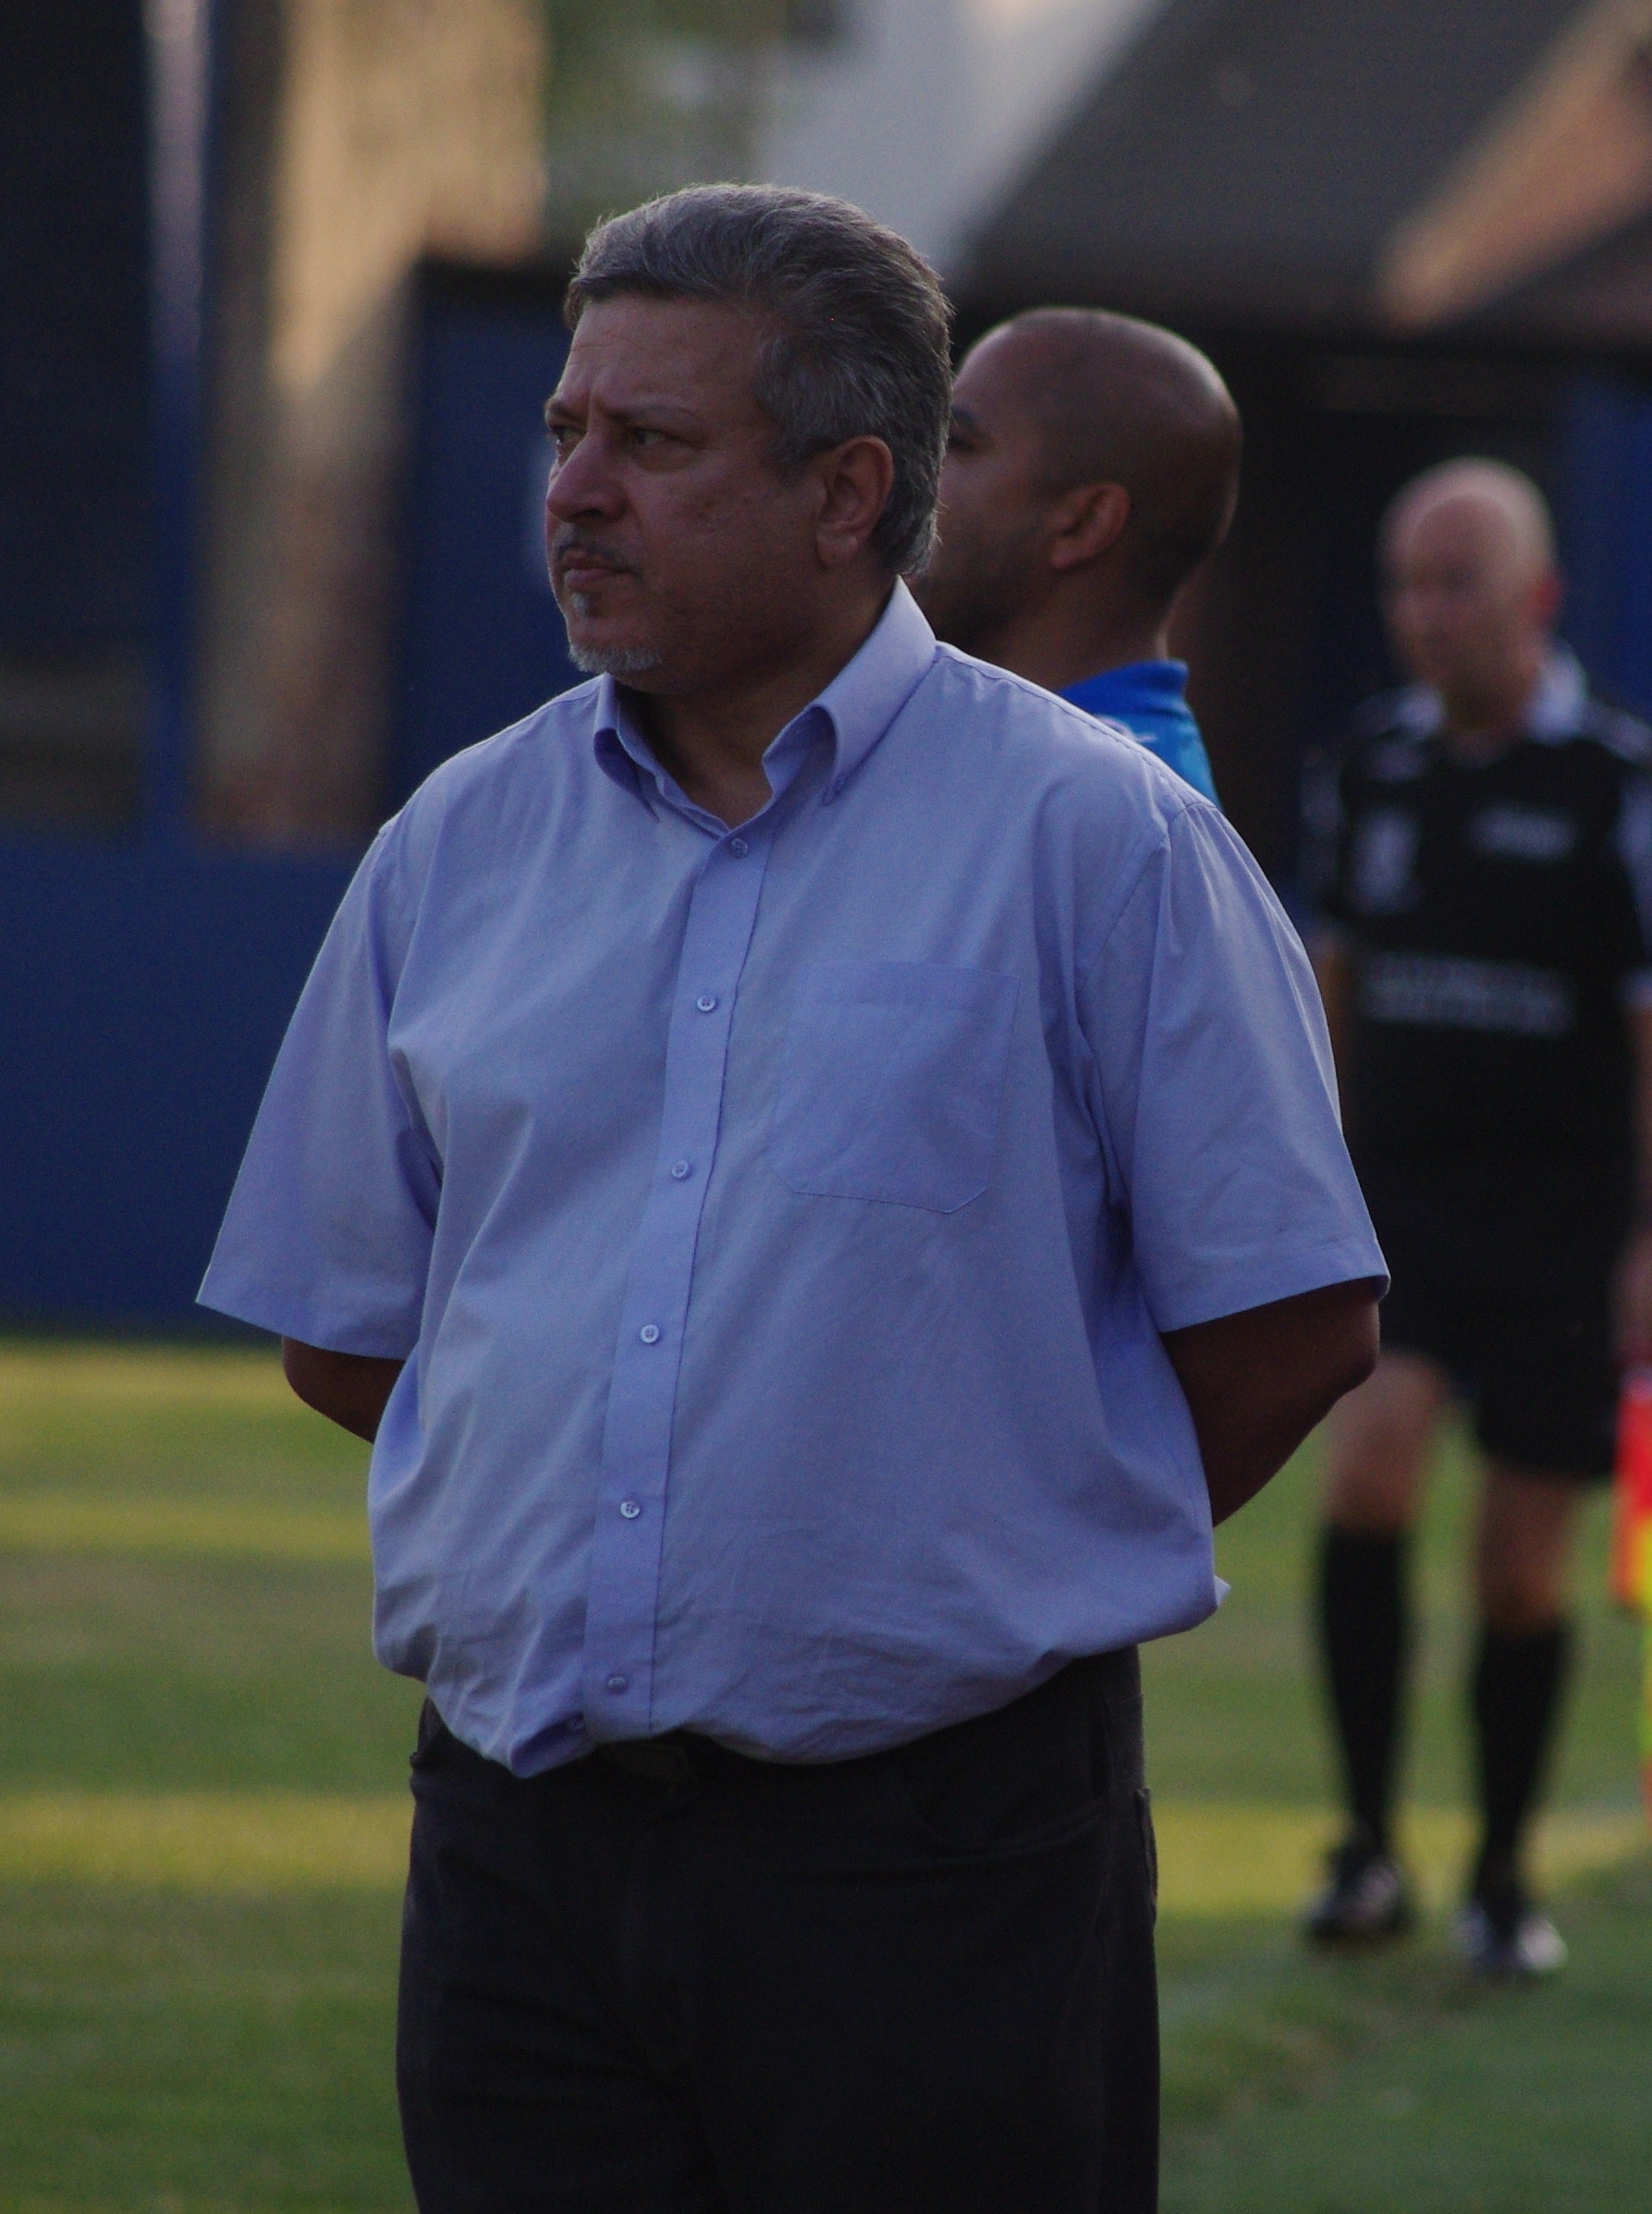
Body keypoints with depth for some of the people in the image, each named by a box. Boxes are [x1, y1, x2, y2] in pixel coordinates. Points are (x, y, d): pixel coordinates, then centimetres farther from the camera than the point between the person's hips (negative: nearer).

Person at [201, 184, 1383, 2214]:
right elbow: (342, 1332, 17)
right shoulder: (461, 845, 11)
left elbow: (1293, 1322, -2)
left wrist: (1019, 1571, 6)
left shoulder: (1093, 841, -3)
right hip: (519, 1852, 4)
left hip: (933, 1846, -4)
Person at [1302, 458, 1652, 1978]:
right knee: (1370, 1470, -20)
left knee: (1524, 1566, 4)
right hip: (1397, 1206, 3)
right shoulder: (1371, 769, 6)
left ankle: (1504, 1879, 21)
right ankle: (1369, 1848, -13)